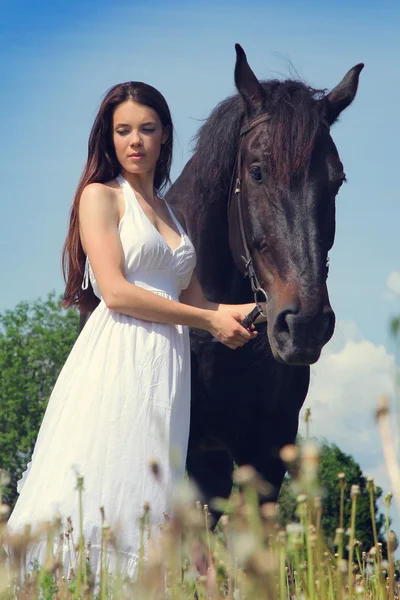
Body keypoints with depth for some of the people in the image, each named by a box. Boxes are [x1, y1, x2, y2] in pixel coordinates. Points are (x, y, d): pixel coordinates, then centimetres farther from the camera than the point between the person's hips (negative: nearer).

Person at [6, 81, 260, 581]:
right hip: (117, 359, -6)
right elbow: (116, 292, -9)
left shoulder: (169, 212, 22)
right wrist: (209, 319, -5)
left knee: (147, 502, 1)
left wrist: (237, 313, 0)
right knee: (99, 495, -13)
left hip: (168, 367, 6)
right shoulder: (100, 196, 2)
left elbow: (191, 298, 21)